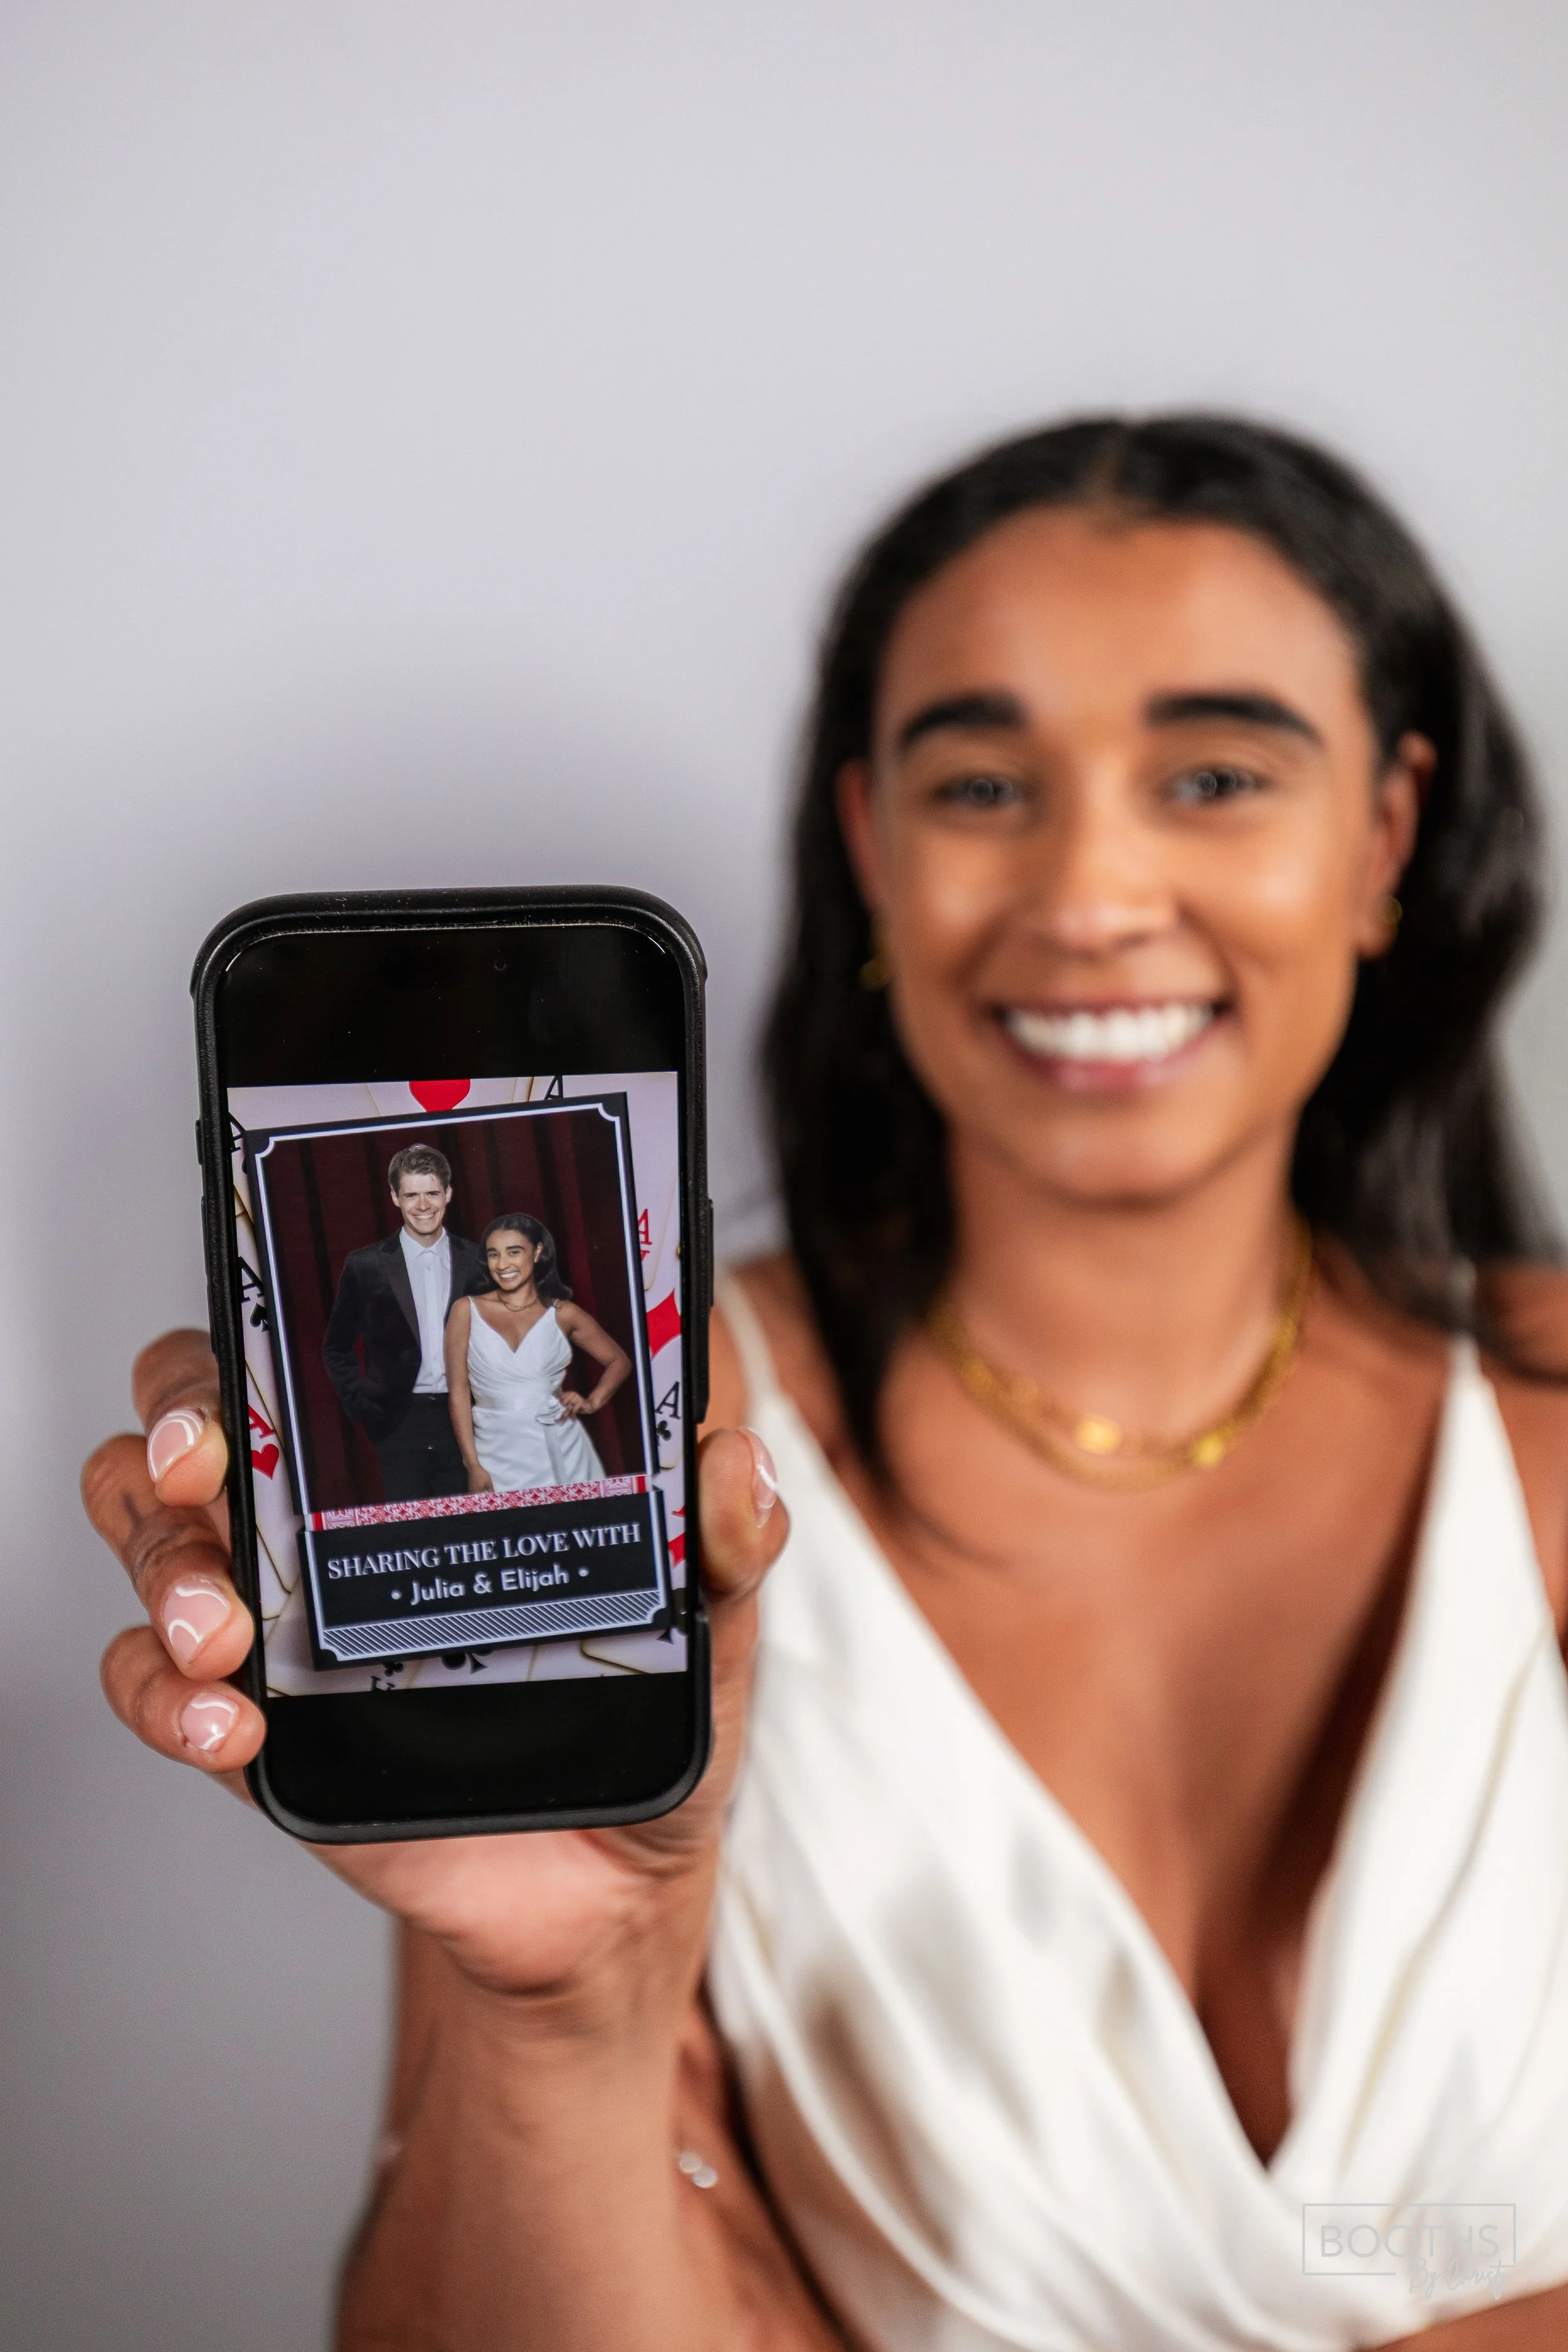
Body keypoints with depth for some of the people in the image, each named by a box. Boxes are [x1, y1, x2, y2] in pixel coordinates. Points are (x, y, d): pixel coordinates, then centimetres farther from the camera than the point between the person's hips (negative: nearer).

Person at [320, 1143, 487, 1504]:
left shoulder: (476, 1261, 6)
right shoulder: (367, 1266, 2)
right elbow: (336, 1348, 9)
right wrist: (361, 1405, -1)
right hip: (401, 1426, -1)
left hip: (464, 1421, 1)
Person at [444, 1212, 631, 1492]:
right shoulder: (466, 1311, 3)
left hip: (561, 1455, 1)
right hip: (498, 1458, -1)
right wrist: (473, 1466, -5)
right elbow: (458, 1392, 1)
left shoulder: (562, 1314, 5)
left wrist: (592, 1402, 0)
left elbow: (619, 1361, 17)